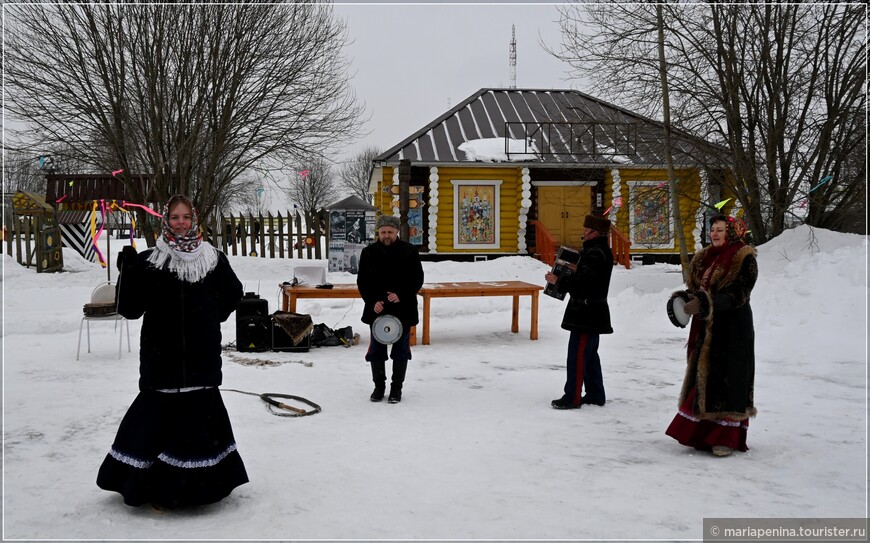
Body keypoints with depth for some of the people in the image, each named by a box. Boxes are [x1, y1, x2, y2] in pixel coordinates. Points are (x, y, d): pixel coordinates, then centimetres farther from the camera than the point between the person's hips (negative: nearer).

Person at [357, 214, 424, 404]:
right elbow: (362, 282, 4)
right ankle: (379, 386, 22)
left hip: (402, 310, -1)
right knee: (376, 349, 7)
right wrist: (373, 301, -10)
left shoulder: (409, 251, -3)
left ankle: (397, 388, 18)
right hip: (377, 309, 2)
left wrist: (401, 295, -16)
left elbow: (417, 279, -2)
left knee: (401, 349, 5)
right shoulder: (368, 253, 2)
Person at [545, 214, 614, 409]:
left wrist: (558, 282, -17)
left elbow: (584, 281, -25)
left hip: (586, 313, -11)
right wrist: (576, 270, 8)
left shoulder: (595, 253, -19)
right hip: (591, 312, 11)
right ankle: (595, 395, 24)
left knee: (577, 355, -6)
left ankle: (572, 398, -2)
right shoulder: (599, 250, 16)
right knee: (590, 354, 17)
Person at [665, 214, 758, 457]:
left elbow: (737, 294, -18)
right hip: (705, 329, 7)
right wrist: (684, 299, -4)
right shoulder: (704, 258, 13)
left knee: (727, 377, -6)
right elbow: (695, 288, 18)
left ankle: (727, 437, -2)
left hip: (733, 329, -7)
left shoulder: (744, 259, -8)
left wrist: (707, 303, -28)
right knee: (704, 375, 8)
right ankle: (702, 431, 15)